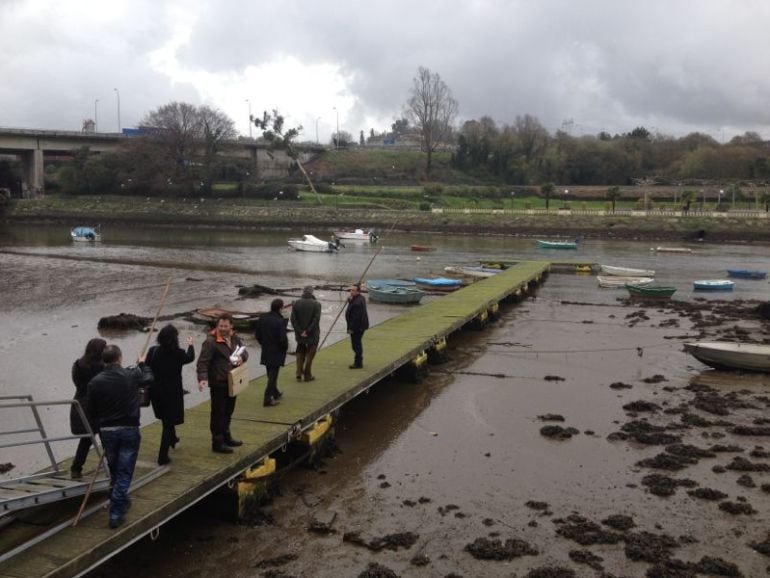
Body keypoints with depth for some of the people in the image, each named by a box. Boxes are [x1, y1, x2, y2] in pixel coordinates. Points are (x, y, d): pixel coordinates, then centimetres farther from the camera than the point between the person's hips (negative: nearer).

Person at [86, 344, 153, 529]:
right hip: (129, 430, -2)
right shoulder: (132, 375, -9)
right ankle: (116, 513, 0)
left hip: (107, 431, 2)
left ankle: (121, 501, 39)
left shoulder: (95, 382, -7)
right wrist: (143, 364, 33)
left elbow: (92, 411, 0)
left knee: (114, 470, 21)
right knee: (124, 472, 3)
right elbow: (148, 378, 14)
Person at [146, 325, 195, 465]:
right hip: (172, 393, -4)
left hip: (155, 392, 5)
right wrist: (190, 345, 25)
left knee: (167, 419, 28)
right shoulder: (178, 354, -16)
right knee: (169, 422, 5)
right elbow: (190, 357, 5)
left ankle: (172, 439, 53)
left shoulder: (153, 351, -10)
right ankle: (162, 457, 4)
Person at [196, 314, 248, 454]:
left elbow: (244, 351, 14)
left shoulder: (234, 338, 6)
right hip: (218, 384, -8)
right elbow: (203, 362, -21)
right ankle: (217, 443, 10)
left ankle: (226, 437, 36)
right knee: (218, 413, 0)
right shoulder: (211, 342, -17)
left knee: (228, 411, 21)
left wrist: (241, 357, -10)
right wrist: (202, 378, -35)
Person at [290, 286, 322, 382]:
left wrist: (300, 331, -7)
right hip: (312, 334, -3)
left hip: (300, 334, 3)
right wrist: (308, 331, -14)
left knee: (300, 353, 18)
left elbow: (293, 319, -7)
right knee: (310, 354, 9)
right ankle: (307, 375, 13)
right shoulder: (316, 304, -11)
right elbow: (316, 319, -18)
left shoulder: (296, 303, -2)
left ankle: (299, 374, 11)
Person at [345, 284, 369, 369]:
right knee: (357, 344, 21)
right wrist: (350, 300, -2)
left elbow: (356, 317, -27)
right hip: (361, 325, 11)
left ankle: (358, 363, 6)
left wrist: (351, 328, -20)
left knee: (356, 345, -2)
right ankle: (359, 362, 32)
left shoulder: (357, 303, -27)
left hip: (357, 327, -11)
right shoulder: (360, 298, 7)